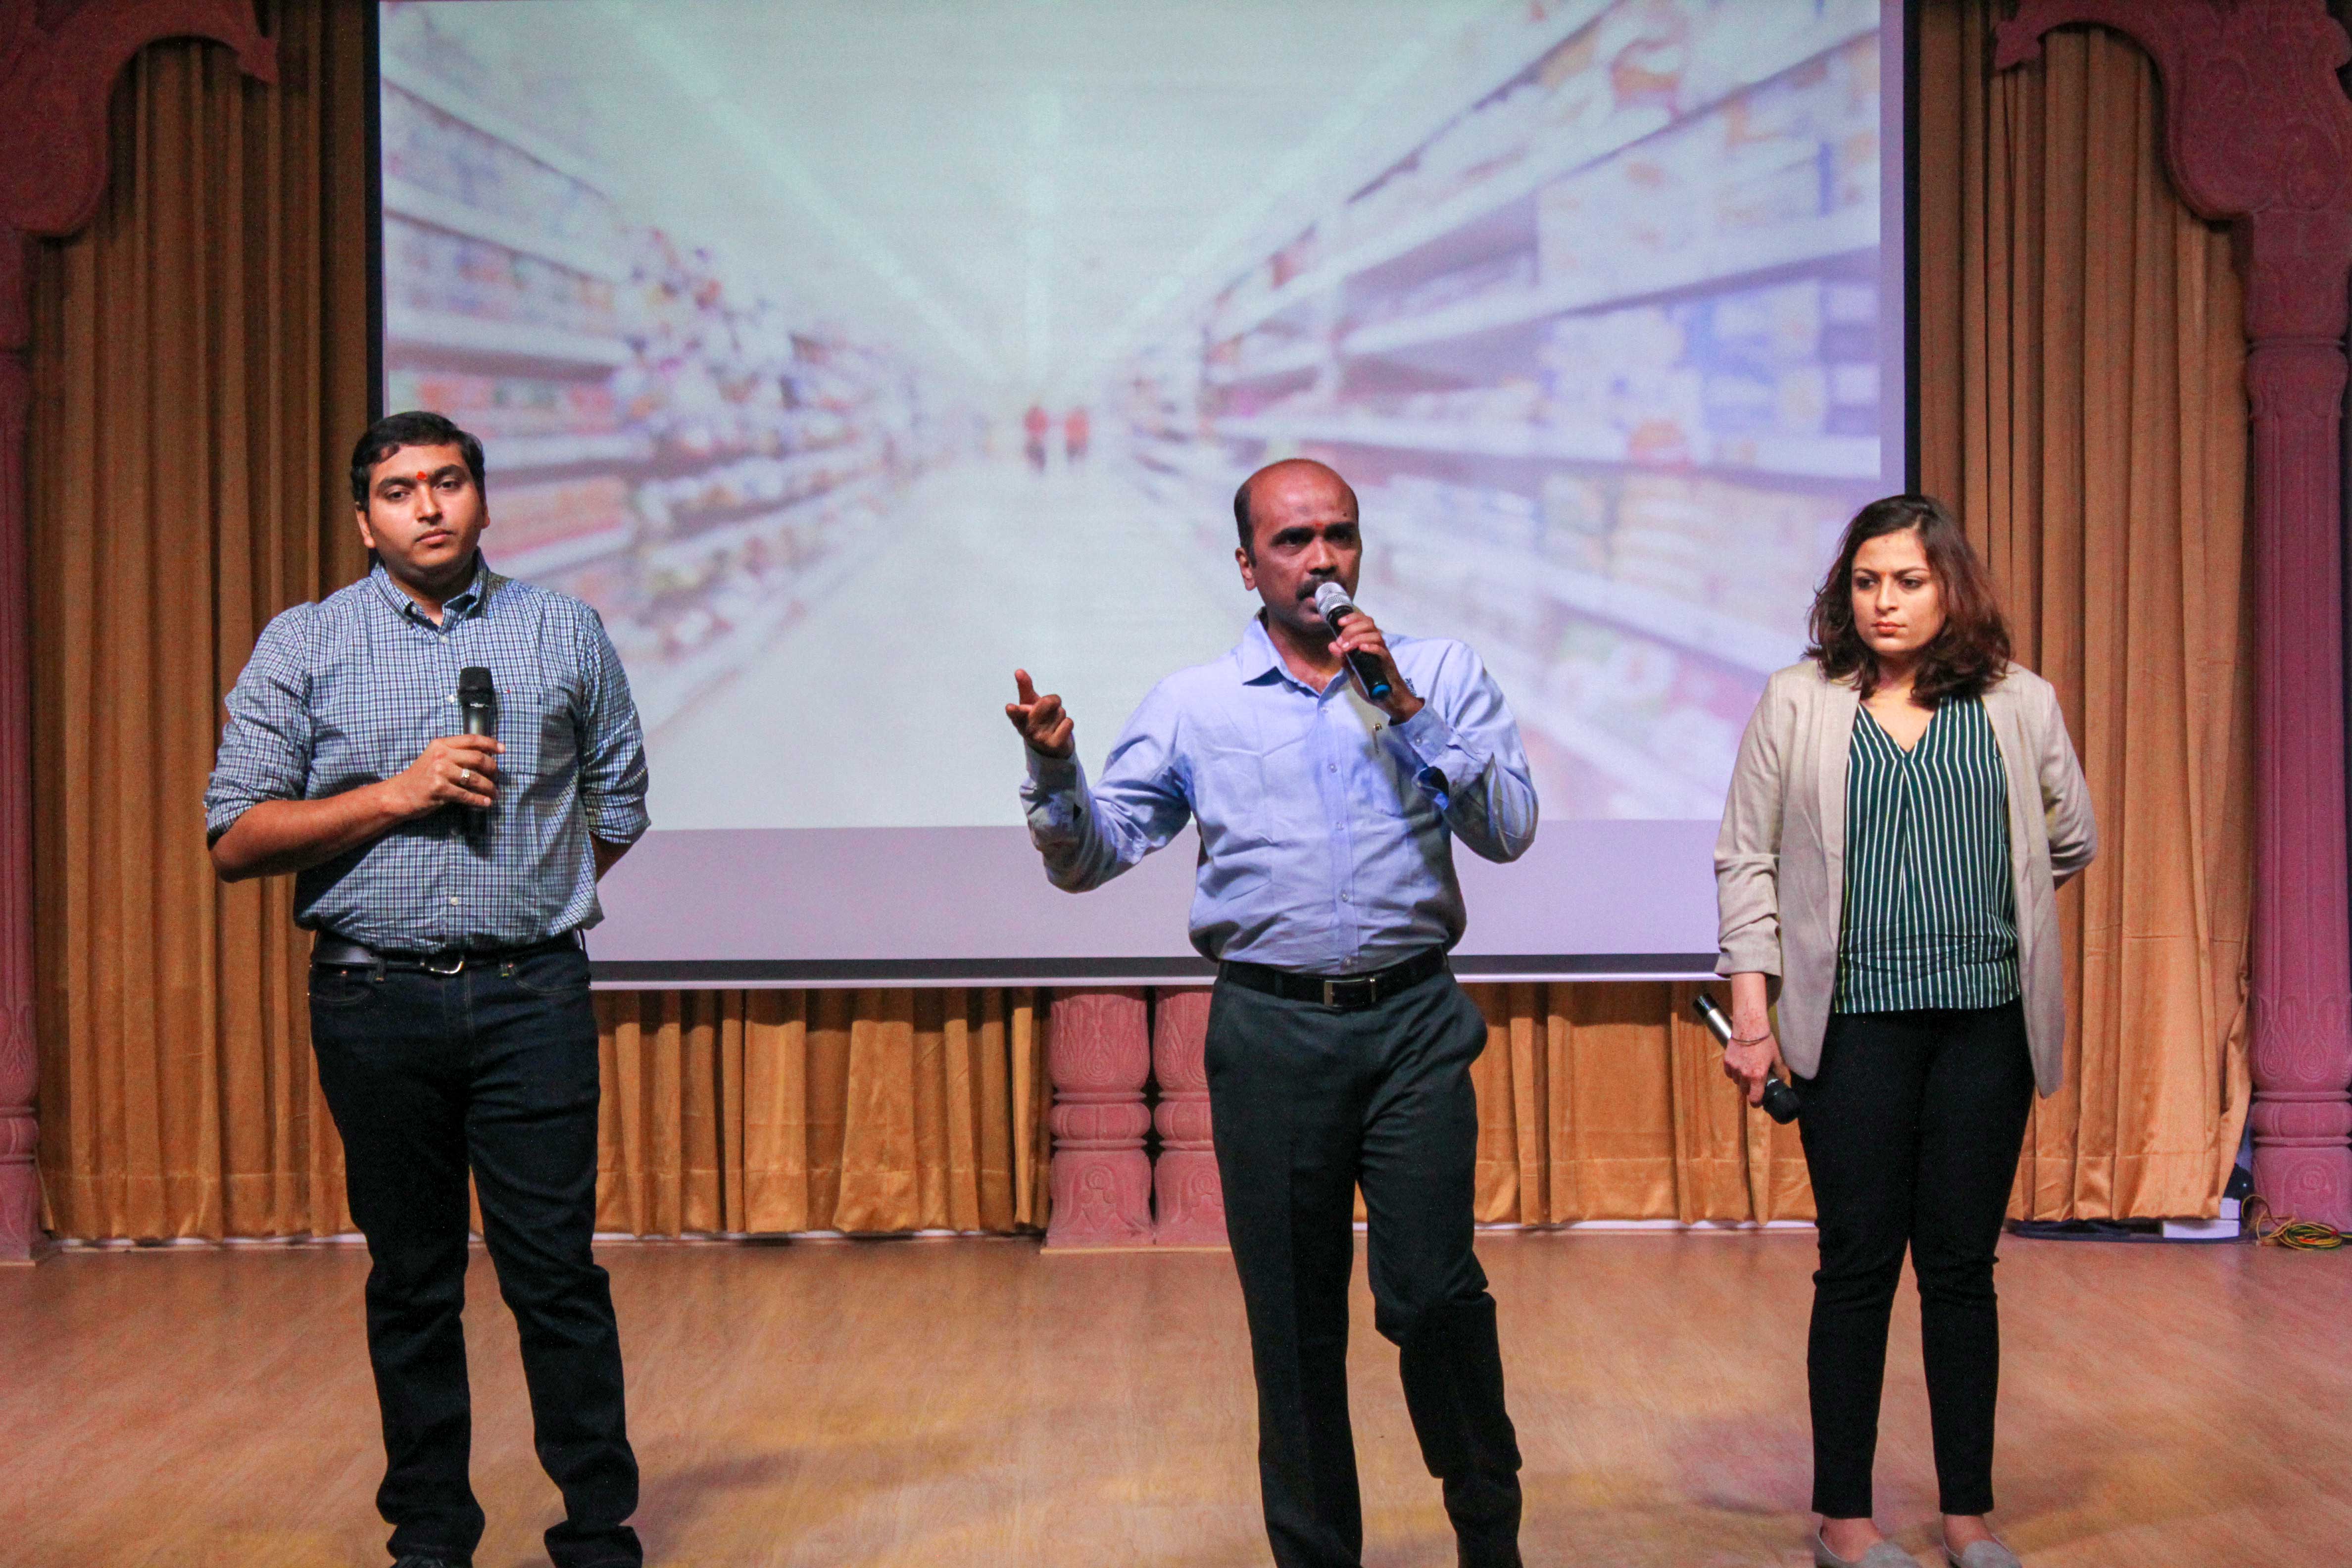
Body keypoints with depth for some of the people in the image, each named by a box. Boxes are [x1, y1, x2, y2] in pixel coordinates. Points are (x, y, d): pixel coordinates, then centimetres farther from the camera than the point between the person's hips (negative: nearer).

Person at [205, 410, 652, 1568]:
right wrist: (399, 795, -11)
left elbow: (617, 806, 17)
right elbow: (236, 841, -2)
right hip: (375, 1004, 0)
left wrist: (527, 900, 11)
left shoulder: (565, 634, 8)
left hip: (531, 996, 0)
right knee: (411, 1282, 8)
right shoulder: (303, 646, 5)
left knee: (556, 1274, -3)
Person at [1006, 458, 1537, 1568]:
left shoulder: (1442, 676, 8)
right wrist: (1055, 769, -14)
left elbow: (1509, 829, -3)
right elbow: (1092, 857, 6)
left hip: (1412, 1024, -1)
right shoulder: (1194, 705, 8)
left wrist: (1404, 709, -11)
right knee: (1292, 1315, 6)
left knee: (1431, 1293, -5)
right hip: (1269, 1031, 1)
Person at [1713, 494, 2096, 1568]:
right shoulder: (1798, 703, 3)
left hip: (1986, 1023, 2)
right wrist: (1750, 1007, -3)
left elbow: (2073, 843, 20)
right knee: (1859, 1267, 1)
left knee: (1963, 1267, 7)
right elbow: (1747, 858, 2)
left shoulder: (2021, 704, 7)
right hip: (1856, 1021, -2)